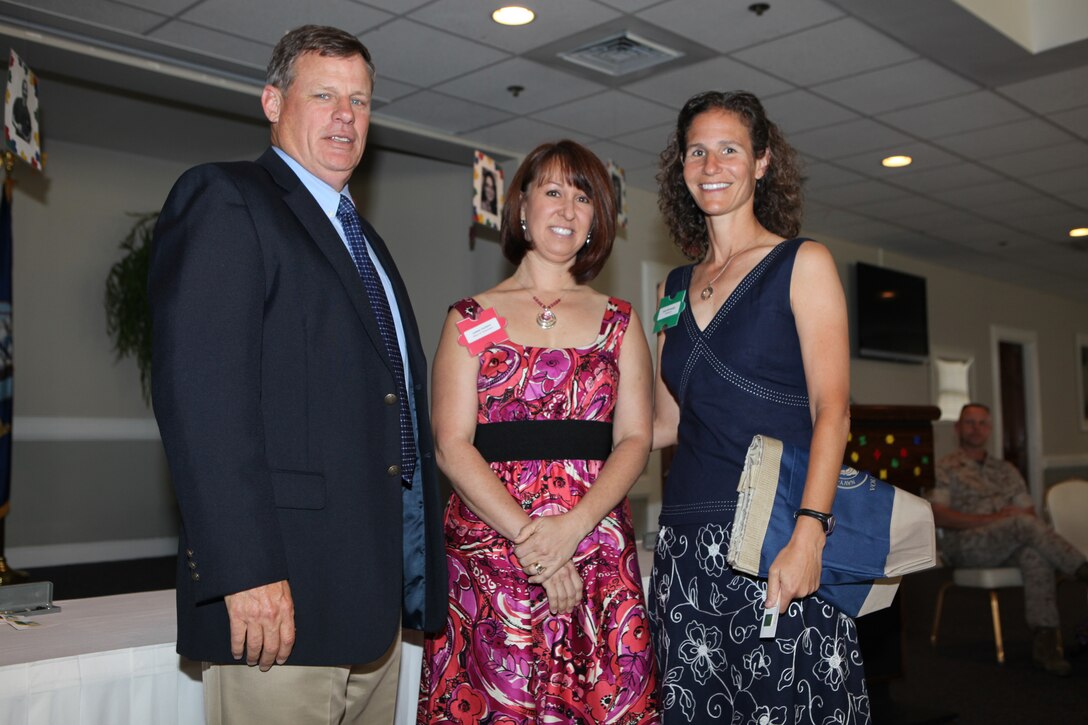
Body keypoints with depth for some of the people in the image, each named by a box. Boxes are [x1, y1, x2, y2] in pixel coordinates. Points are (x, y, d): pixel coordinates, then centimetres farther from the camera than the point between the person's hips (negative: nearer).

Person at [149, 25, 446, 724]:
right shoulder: (223, 199, -4)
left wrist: (418, 568, 15)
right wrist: (247, 571, -22)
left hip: (377, 589, 8)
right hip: (283, 591, -8)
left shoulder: (361, 235, 22)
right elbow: (198, 389, -17)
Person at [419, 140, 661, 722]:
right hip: (487, 550, -1)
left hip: (597, 555, 2)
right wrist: (528, 538, -13)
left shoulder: (619, 321, 12)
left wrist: (571, 527, -12)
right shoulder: (472, 319, 6)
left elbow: (635, 440, 4)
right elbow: (451, 446, -2)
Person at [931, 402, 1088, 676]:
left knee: (1035, 555, -34)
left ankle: (1044, 640, -38)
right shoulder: (946, 468, 8)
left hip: (1009, 548, 4)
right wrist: (991, 519, -14)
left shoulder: (1006, 470, 25)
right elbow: (937, 516, -7)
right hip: (965, 546, -4)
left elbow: (1030, 513, 19)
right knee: (1025, 525, -32)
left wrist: (1018, 516, -7)